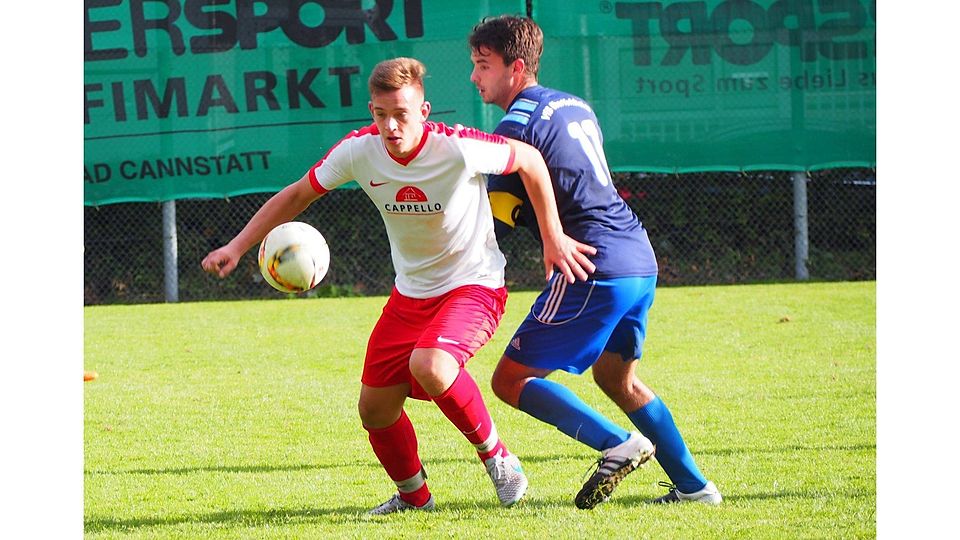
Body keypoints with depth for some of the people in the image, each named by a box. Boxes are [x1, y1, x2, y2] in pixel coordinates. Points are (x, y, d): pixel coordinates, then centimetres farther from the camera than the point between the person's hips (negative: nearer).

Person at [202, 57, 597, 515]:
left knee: (429, 365, -34)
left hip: (473, 285, -6)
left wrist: (553, 238, -5)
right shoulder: (359, 150, -14)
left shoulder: (457, 148, -26)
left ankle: (496, 457, -9)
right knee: (375, 409, 5)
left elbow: (529, 160, -9)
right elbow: (299, 194, 2)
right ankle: (413, 495, 34)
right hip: (410, 293, 6)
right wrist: (238, 246, -5)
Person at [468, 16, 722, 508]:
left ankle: (618, 446, -16)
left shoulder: (516, 126, -8)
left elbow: (494, 222, -6)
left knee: (511, 380, -5)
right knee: (616, 377, 26)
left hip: (596, 269, -9)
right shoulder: (575, 106, 19)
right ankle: (692, 485, 25)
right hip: (641, 260, 9)